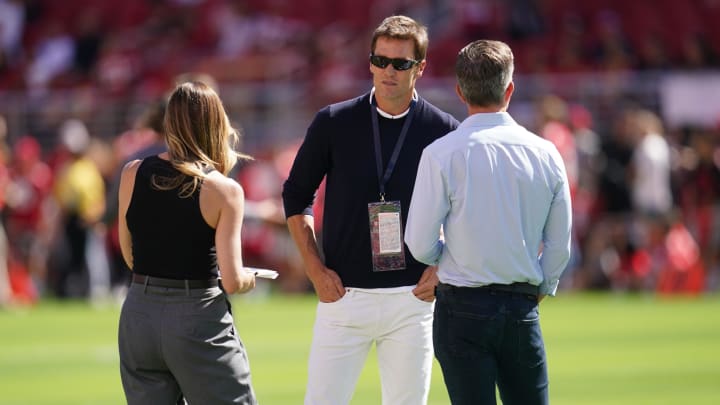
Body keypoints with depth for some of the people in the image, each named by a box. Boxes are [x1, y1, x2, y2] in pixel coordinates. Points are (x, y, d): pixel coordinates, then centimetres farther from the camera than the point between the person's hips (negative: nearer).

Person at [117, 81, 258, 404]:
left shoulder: (133, 174, 1)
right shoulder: (224, 190, -10)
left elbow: (129, 255, 12)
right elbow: (231, 281, -12)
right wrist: (249, 280, 9)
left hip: (138, 315, 4)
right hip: (199, 319, -4)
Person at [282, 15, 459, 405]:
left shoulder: (443, 131, 0)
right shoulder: (333, 123, 0)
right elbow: (296, 197, 9)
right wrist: (315, 270, 0)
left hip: (412, 299, 0)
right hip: (344, 296, 0)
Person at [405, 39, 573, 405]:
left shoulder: (442, 154, -9)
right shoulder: (545, 153, 1)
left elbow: (420, 245, -6)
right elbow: (560, 245, 7)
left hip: (463, 309, -3)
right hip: (523, 310, 3)